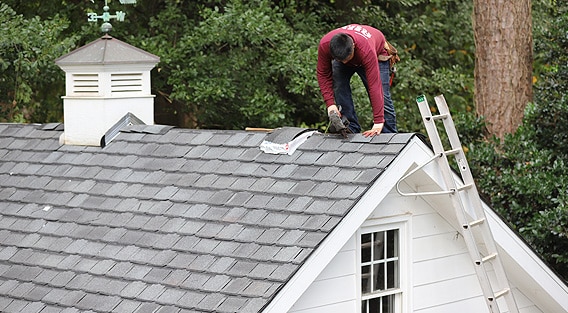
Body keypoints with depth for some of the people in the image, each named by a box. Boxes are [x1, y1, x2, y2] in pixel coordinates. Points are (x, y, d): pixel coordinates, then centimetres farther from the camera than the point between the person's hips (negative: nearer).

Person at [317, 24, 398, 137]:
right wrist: (330, 104, -32)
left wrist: (378, 122, -49)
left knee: (382, 96, -16)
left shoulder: (366, 50, -47)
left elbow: (374, 85, -47)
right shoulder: (324, 45, -37)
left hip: (377, 55, -3)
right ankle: (351, 130, -12)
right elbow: (323, 75, -22)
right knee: (339, 87, -20)